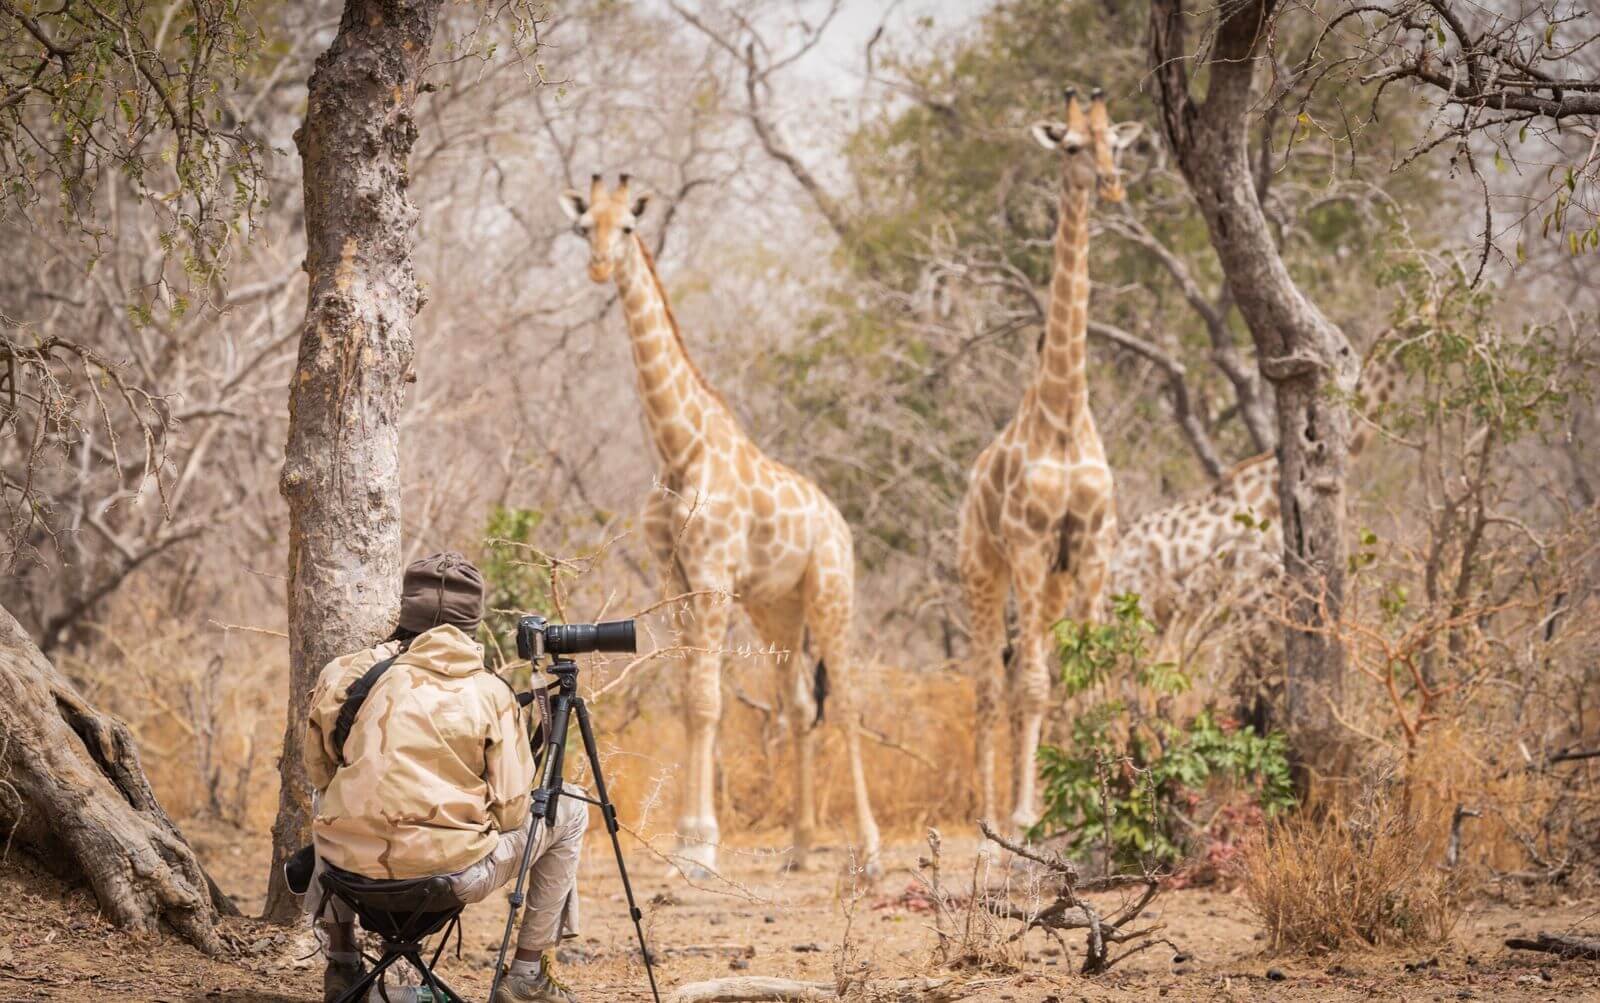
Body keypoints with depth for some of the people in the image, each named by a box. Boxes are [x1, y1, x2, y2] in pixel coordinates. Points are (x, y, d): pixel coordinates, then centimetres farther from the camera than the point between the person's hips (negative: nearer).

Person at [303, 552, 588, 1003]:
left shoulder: (343, 676, 2)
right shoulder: (490, 694, -3)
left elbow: (319, 772, 16)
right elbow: (511, 813, -3)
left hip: (350, 867, 3)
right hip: (451, 875, -3)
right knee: (569, 812, 20)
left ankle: (341, 966, 35)